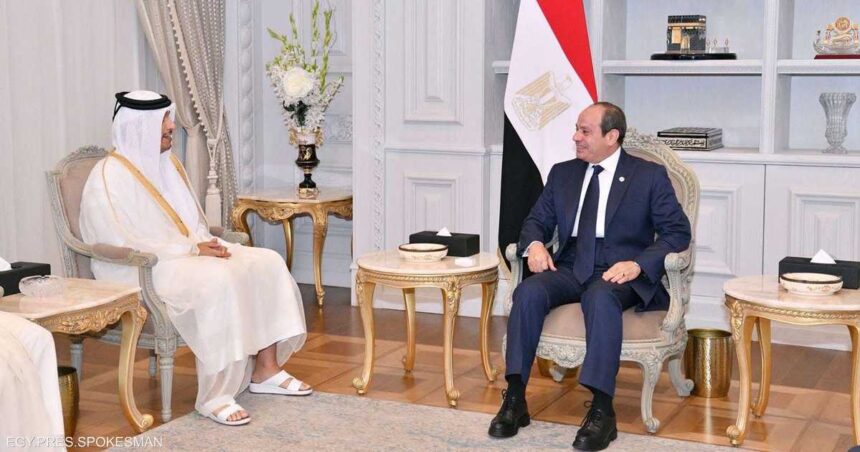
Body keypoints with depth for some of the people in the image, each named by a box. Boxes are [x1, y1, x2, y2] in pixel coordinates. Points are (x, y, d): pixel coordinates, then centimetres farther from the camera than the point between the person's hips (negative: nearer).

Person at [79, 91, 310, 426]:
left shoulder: (168, 164, 15)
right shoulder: (109, 176, -11)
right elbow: (125, 243, -19)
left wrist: (207, 243, -3)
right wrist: (192, 249, -20)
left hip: (190, 254, 9)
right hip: (140, 272, -8)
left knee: (266, 263, -11)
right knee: (217, 280, -35)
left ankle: (265, 369, -9)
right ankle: (213, 395, -29)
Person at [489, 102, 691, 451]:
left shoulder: (650, 176, 4)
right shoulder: (563, 173, 17)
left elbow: (677, 232, -1)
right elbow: (537, 220, 21)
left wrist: (638, 264, -18)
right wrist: (534, 243, -5)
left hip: (620, 273, -4)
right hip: (570, 267, 4)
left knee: (601, 297, -39)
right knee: (528, 292, -28)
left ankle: (602, 410, -39)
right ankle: (515, 400, -27)